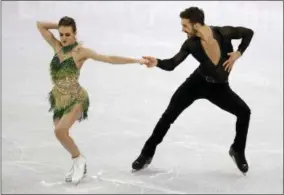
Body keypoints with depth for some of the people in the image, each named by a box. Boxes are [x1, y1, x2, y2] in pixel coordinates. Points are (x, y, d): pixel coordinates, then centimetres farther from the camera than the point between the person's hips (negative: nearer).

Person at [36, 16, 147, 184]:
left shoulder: (81, 51, -12)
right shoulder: (57, 46, 3)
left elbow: (109, 59, -12)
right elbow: (40, 25, 8)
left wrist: (136, 60, -13)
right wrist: (59, 26, 0)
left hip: (76, 99, -6)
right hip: (59, 99, 7)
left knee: (60, 131, -24)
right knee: (61, 133, 4)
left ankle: (79, 160, -1)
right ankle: (78, 163, 26)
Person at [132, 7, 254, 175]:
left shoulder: (224, 32, -22)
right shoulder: (190, 44, -19)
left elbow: (248, 33, -6)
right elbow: (172, 64, -23)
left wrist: (238, 53, -15)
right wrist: (157, 62, -44)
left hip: (219, 87, 0)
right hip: (198, 82, 0)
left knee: (244, 112, -13)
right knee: (169, 114, -8)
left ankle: (237, 151, 13)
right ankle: (147, 153, 5)